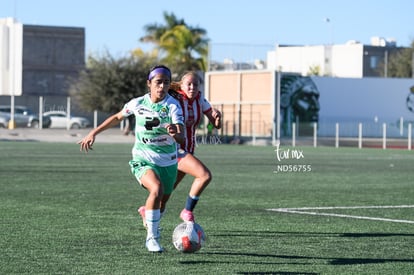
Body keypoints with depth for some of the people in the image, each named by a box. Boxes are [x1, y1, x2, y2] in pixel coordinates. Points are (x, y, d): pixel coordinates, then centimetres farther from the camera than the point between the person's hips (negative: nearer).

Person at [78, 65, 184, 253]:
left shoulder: (173, 106, -12)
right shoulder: (137, 103, -5)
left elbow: (182, 138, -23)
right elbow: (117, 118, 15)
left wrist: (176, 134, -47)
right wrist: (93, 133, 15)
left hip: (168, 162, 1)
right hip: (143, 160, -1)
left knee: (162, 202, 14)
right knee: (157, 189, -30)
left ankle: (154, 232, 48)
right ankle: (151, 238, -19)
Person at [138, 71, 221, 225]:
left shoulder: (199, 99, 3)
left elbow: (216, 125, 3)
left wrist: (217, 117, -19)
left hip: (188, 151, 7)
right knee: (205, 175, -23)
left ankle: (147, 211, 44)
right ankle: (187, 212, -9)